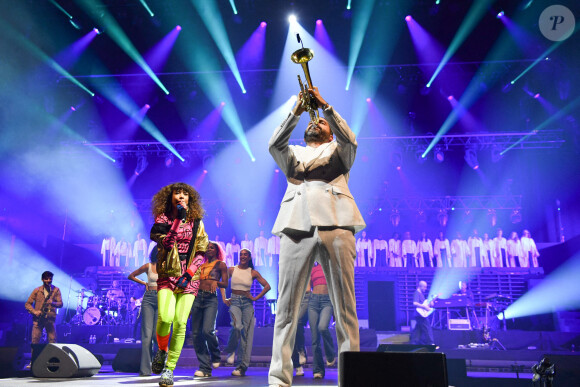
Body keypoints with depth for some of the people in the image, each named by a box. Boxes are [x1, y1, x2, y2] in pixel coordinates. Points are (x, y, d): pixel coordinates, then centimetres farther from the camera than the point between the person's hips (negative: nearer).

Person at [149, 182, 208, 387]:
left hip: (189, 276, 1)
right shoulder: (162, 218, 5)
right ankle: (162, 351, 14)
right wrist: (178, 218, -16)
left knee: (180, 322, -9)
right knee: (165, 317, -18)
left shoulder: (196, 222, 7)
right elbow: (167, 242, -13)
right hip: (168, 274, -1)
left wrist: (189, 273, -6)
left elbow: (201, 252, 6)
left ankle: (169, 369, 2)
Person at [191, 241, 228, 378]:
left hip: (211, 299, -5)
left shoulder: (220, 264, 7)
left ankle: (215, 356, 9)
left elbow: (225, 284, 3)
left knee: (207, 330, -20)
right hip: (197, 298, 5)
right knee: (196, 333, -1)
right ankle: (205, 368, 5)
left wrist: (216, 282, -18)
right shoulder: (201, 265, 20)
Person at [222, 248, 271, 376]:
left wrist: (256, 298, 1)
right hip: (234, 301, -1)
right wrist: (224, 298, 4)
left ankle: (242, 366, 3)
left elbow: (267, 286, 7)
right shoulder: (231, 270, 6)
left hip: (247, 303, 1)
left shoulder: (253, 273, 4)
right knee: (237, 326, -26)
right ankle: (230, 351, 4)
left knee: (247, 333, -4)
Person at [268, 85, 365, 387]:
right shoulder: (294, 153, 31)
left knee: (344, 305, -4)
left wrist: (325, 105, -3)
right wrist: (297, 111, 1)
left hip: (335, 225, 0)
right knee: (287, 306, -5)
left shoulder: (338, 151, 28)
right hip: (296, 226, 1)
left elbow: (349, 139, 6)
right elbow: (275, 144, 10)